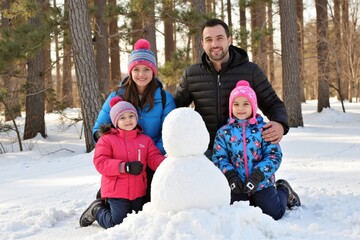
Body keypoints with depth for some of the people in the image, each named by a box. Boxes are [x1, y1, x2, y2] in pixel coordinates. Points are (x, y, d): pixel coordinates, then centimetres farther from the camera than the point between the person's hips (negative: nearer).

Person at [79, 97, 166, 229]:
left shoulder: (145, 140, 7)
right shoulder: (107, 139, -6)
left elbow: (155, 158, -1)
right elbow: (100, 162, -15)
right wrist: (125, 167, -26)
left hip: (138, 192, 5)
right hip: (116, 192, -5)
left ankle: (106, 206, 36)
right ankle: (96, 210, 21)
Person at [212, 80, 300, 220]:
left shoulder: (263, 129, -5)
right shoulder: (224, 132, 0)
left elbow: (274, 155, -9)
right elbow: (219, 157, -1)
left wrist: (258, 175, -19)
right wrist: (230, 176, -16)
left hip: (262, 183, -2)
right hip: (237, 186, 2)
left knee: (274, 213, 0)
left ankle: (285, 192, 31)